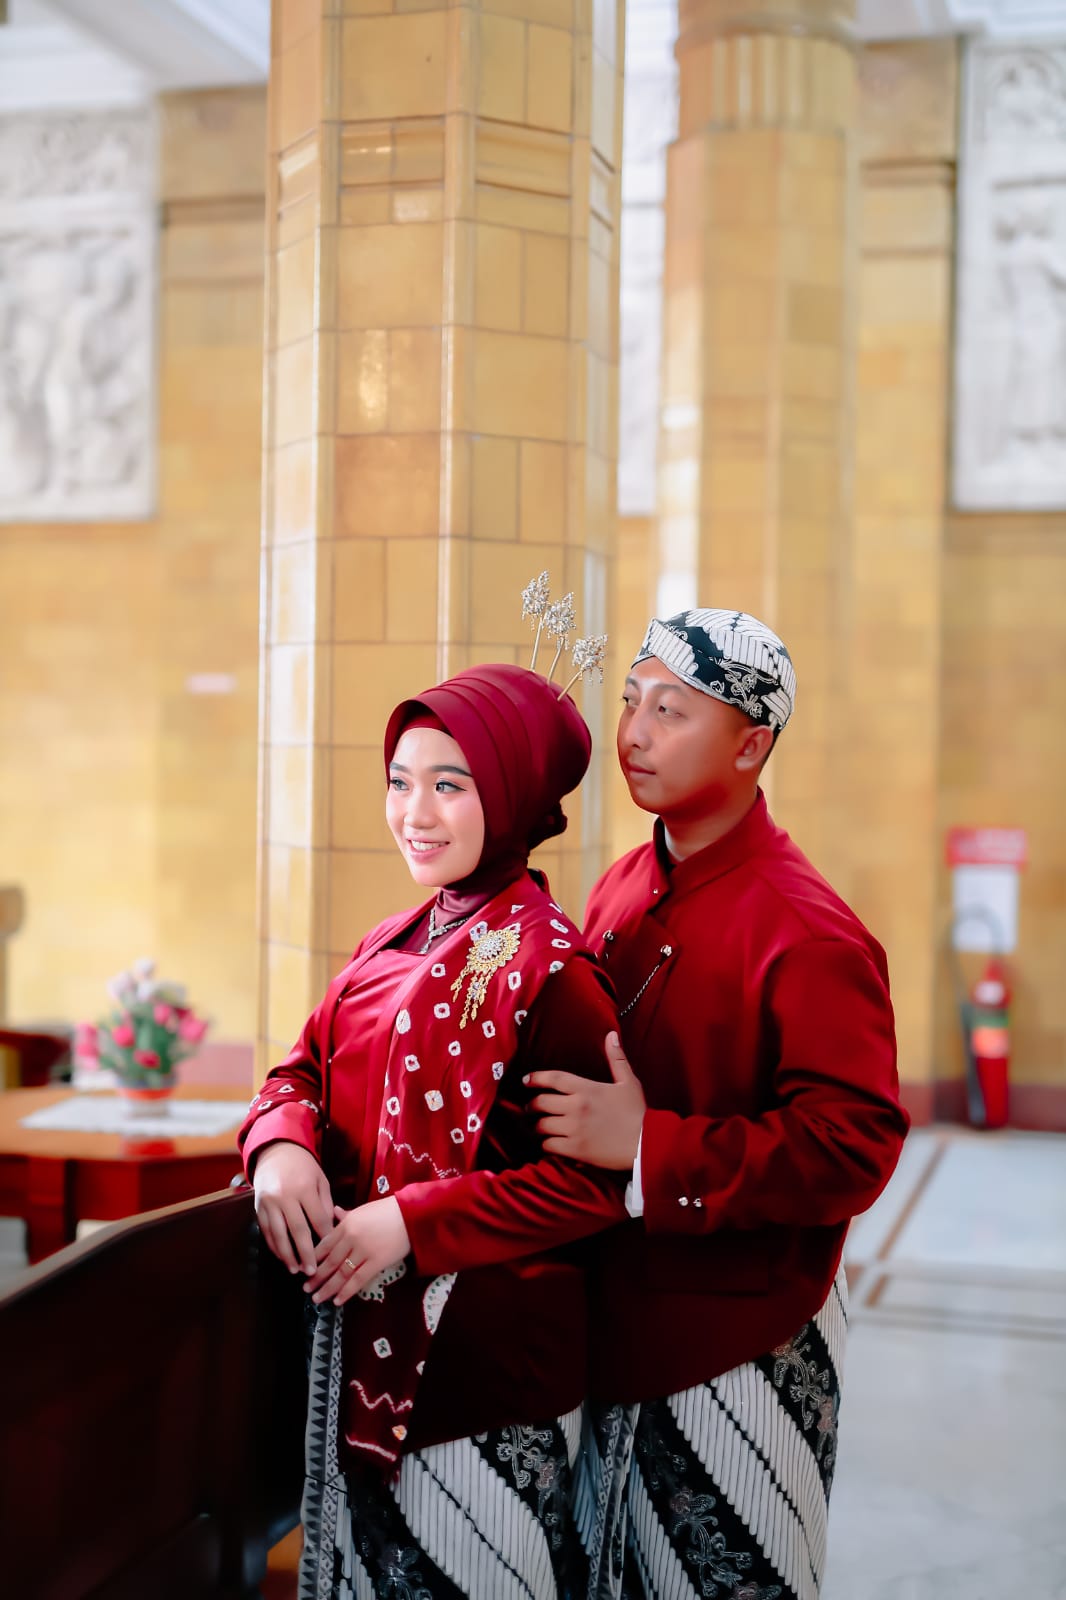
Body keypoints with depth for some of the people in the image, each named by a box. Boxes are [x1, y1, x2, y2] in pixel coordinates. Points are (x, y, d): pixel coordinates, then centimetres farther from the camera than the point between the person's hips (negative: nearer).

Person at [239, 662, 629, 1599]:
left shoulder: (547, 966, -17)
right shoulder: (395, 944, 7)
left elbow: (597, 1179, -20)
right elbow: (308, 1065, 10)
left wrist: (414, 1222, -23)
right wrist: (281, 1143, -13)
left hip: (488, 1355, -7)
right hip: (367, 1339, 7)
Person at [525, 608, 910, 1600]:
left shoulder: (807, 934, -19)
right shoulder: (623, 888, 6)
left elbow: (854, 1149, -26)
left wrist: (647, 1146, -29)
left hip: (739, 1346, -7)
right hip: (618, 1323, 8)